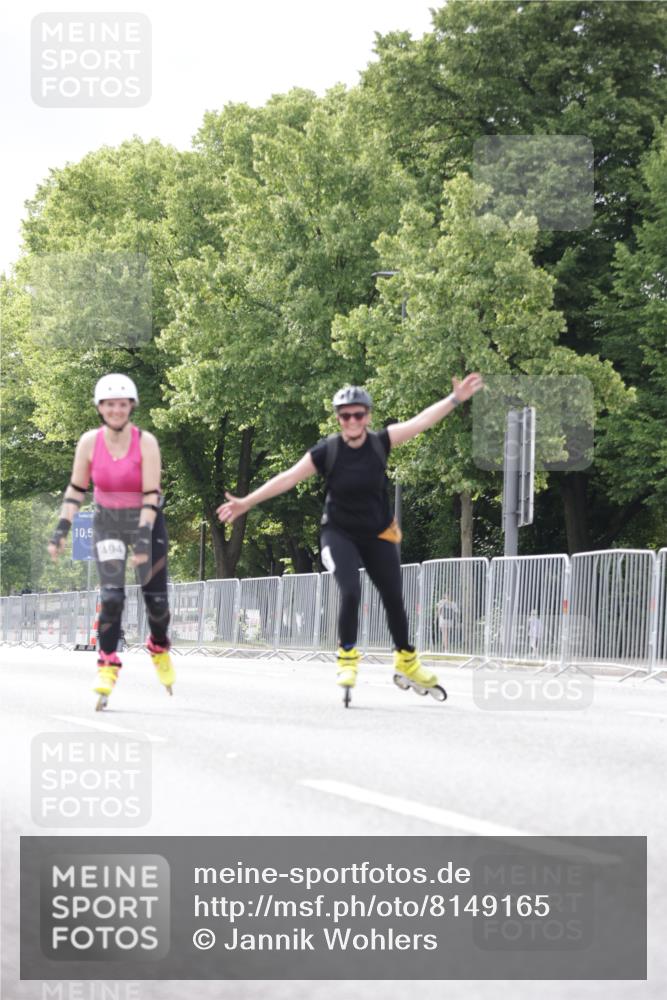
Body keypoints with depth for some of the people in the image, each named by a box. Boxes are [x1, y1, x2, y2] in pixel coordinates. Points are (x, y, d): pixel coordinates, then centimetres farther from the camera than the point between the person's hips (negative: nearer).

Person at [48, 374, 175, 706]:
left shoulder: (146, 442, -18)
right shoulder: (89, 442, -11)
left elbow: (151, 494, -20)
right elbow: (76, 488, 0)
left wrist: (144, 536, -28)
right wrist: (62, 528, -7)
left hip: (145, 520, -1)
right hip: (107, 522, 1)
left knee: (156, 600, 2)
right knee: (111, 596, -15)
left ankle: (159, 648, 32)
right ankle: (107, 666, -8)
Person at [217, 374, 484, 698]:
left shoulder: (380, 443, -11)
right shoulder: (327, 451, -16)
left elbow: (420, 422, -13)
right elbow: (288, 478, -13)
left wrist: (455, 399, -20)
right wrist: (246, 502, -13)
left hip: (378, 535, 3)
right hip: (339, 534, -3)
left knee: (393, 598, 9)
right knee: (351, 592, -22)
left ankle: (406, 659, 30)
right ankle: (347, 658, -3)